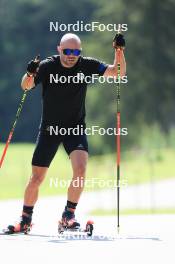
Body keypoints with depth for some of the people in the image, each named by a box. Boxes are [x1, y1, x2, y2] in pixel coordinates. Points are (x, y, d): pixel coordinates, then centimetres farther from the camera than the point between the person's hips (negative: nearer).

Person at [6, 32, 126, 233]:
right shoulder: (48, 66, -11)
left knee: (80, 169, -23)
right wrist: (30, 75, -36)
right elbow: (26, 86, -14)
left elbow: (118, 73, -9)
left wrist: (119, 51, -26)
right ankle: (25, 221, 21)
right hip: (49, 127, 0)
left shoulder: (86, 65, -7)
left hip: (75, 127, 1)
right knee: (36, 178, 2)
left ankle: (68, 216, -8)